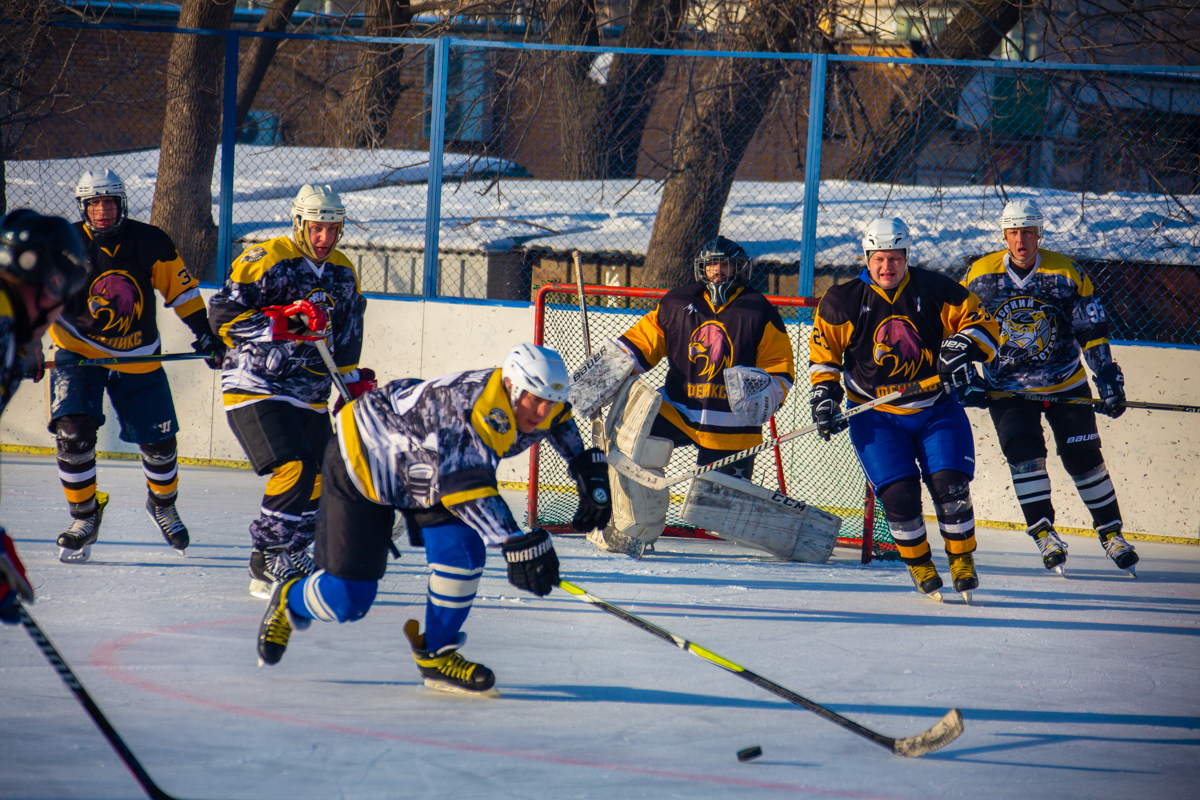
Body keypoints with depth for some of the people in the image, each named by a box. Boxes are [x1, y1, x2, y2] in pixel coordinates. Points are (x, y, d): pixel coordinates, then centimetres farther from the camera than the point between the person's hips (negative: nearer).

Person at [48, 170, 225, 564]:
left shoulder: (150, 243, -8)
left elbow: (180, 288, 4)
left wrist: (204, 333, 4)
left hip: (138, 357, 2)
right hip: (78, 351, -2)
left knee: (159, 441, 7)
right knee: (72, 430, -21)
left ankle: (163, 504, 38)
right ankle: (84, 517, -4)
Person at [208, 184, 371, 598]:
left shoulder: (343, 273, 12)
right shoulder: (265, 261, -11)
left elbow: (346, 339, 23)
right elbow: (223, 315, -18)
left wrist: (355, 383, 15)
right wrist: (283, 323, -26)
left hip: (308, 395, 8)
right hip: (256, 387, -8)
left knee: (323, 479, 6)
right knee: (294, 469, -21)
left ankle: (287, 557, 22)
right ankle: (268, 563, -11)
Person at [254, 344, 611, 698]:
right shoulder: (465, 406, -41)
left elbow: (559, 422, 11)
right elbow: (465, 487, -52)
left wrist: (589, 467, 3)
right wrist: (516, 543, -61)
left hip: (424, 470, 7)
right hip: (361, 459, -7)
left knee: (463, 548, -18)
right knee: (347, 599, -5)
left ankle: (436, 654, 3)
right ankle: (290, 601, 30)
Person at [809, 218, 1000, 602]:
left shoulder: (935, 291, -6)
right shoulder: (842, 302, -4)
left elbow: (981, 322, -1)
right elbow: (823, 353, 7)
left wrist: (962, 347, -19)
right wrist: (824, 394, -4)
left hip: (936, 408, 0)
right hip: (877, 417, 0)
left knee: (950, 483, -13)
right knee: (899, 493, -14)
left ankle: (962, 559, 8)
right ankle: (918, 563, 9)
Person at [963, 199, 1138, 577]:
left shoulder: (1067, 273, -8)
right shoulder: (980, 276, -7)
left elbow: (1092, 333, -2)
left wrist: (1109, 380, -6)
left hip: (1065, 384, 0)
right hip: (1007, 388, 0)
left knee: (1083, 458, 1)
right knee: (1024, 454, -17)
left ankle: (1110, 532, 15)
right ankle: (1044, 535, -10)